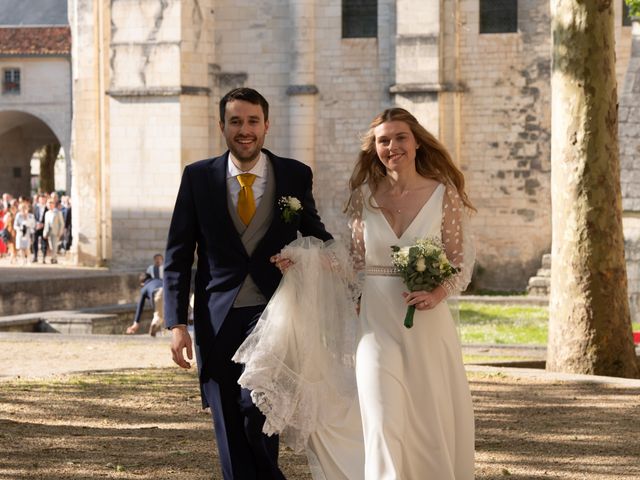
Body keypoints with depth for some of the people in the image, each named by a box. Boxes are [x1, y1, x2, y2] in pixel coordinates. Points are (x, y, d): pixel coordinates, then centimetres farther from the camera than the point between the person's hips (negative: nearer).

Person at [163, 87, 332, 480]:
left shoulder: (295, 176, 3)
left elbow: (315, 235, 17)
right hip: (217, 320, 1)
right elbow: (178, 255, 4)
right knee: (230, 433, 4)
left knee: (256, 409, -19)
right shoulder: (198, 177, 3)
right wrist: (177, 322, -3)